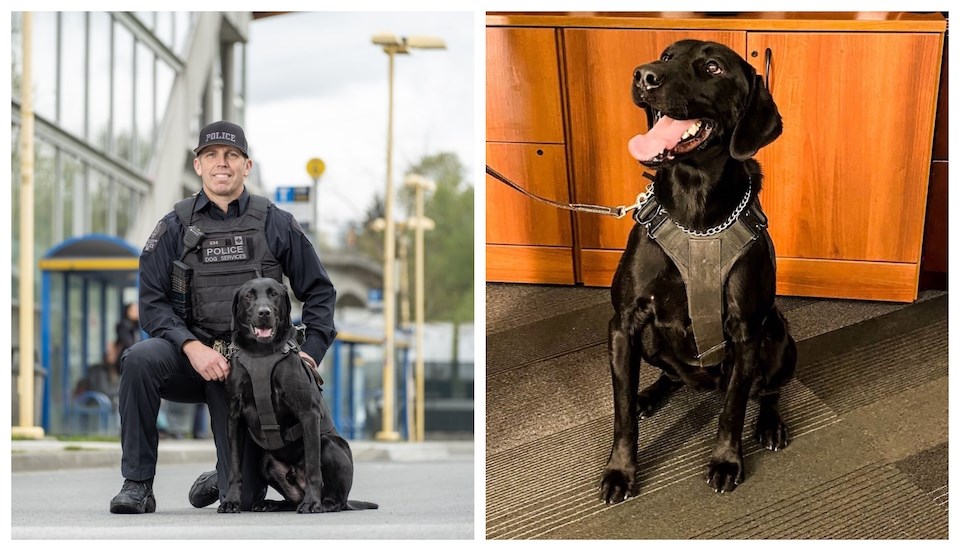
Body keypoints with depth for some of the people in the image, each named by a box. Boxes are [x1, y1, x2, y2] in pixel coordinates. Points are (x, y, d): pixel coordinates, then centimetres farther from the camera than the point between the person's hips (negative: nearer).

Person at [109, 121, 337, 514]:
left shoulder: (276, 224, 4)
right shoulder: (176, 227, 2)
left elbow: (319, 292, 10)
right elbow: (152, 301, -3)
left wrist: (311, 351, -4)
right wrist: (192, 347, -19)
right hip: (190, 356, 0)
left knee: (244, 499, -7)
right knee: (140, 360, -36)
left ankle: (226, 478, 34)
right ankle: (137, 484, -22)